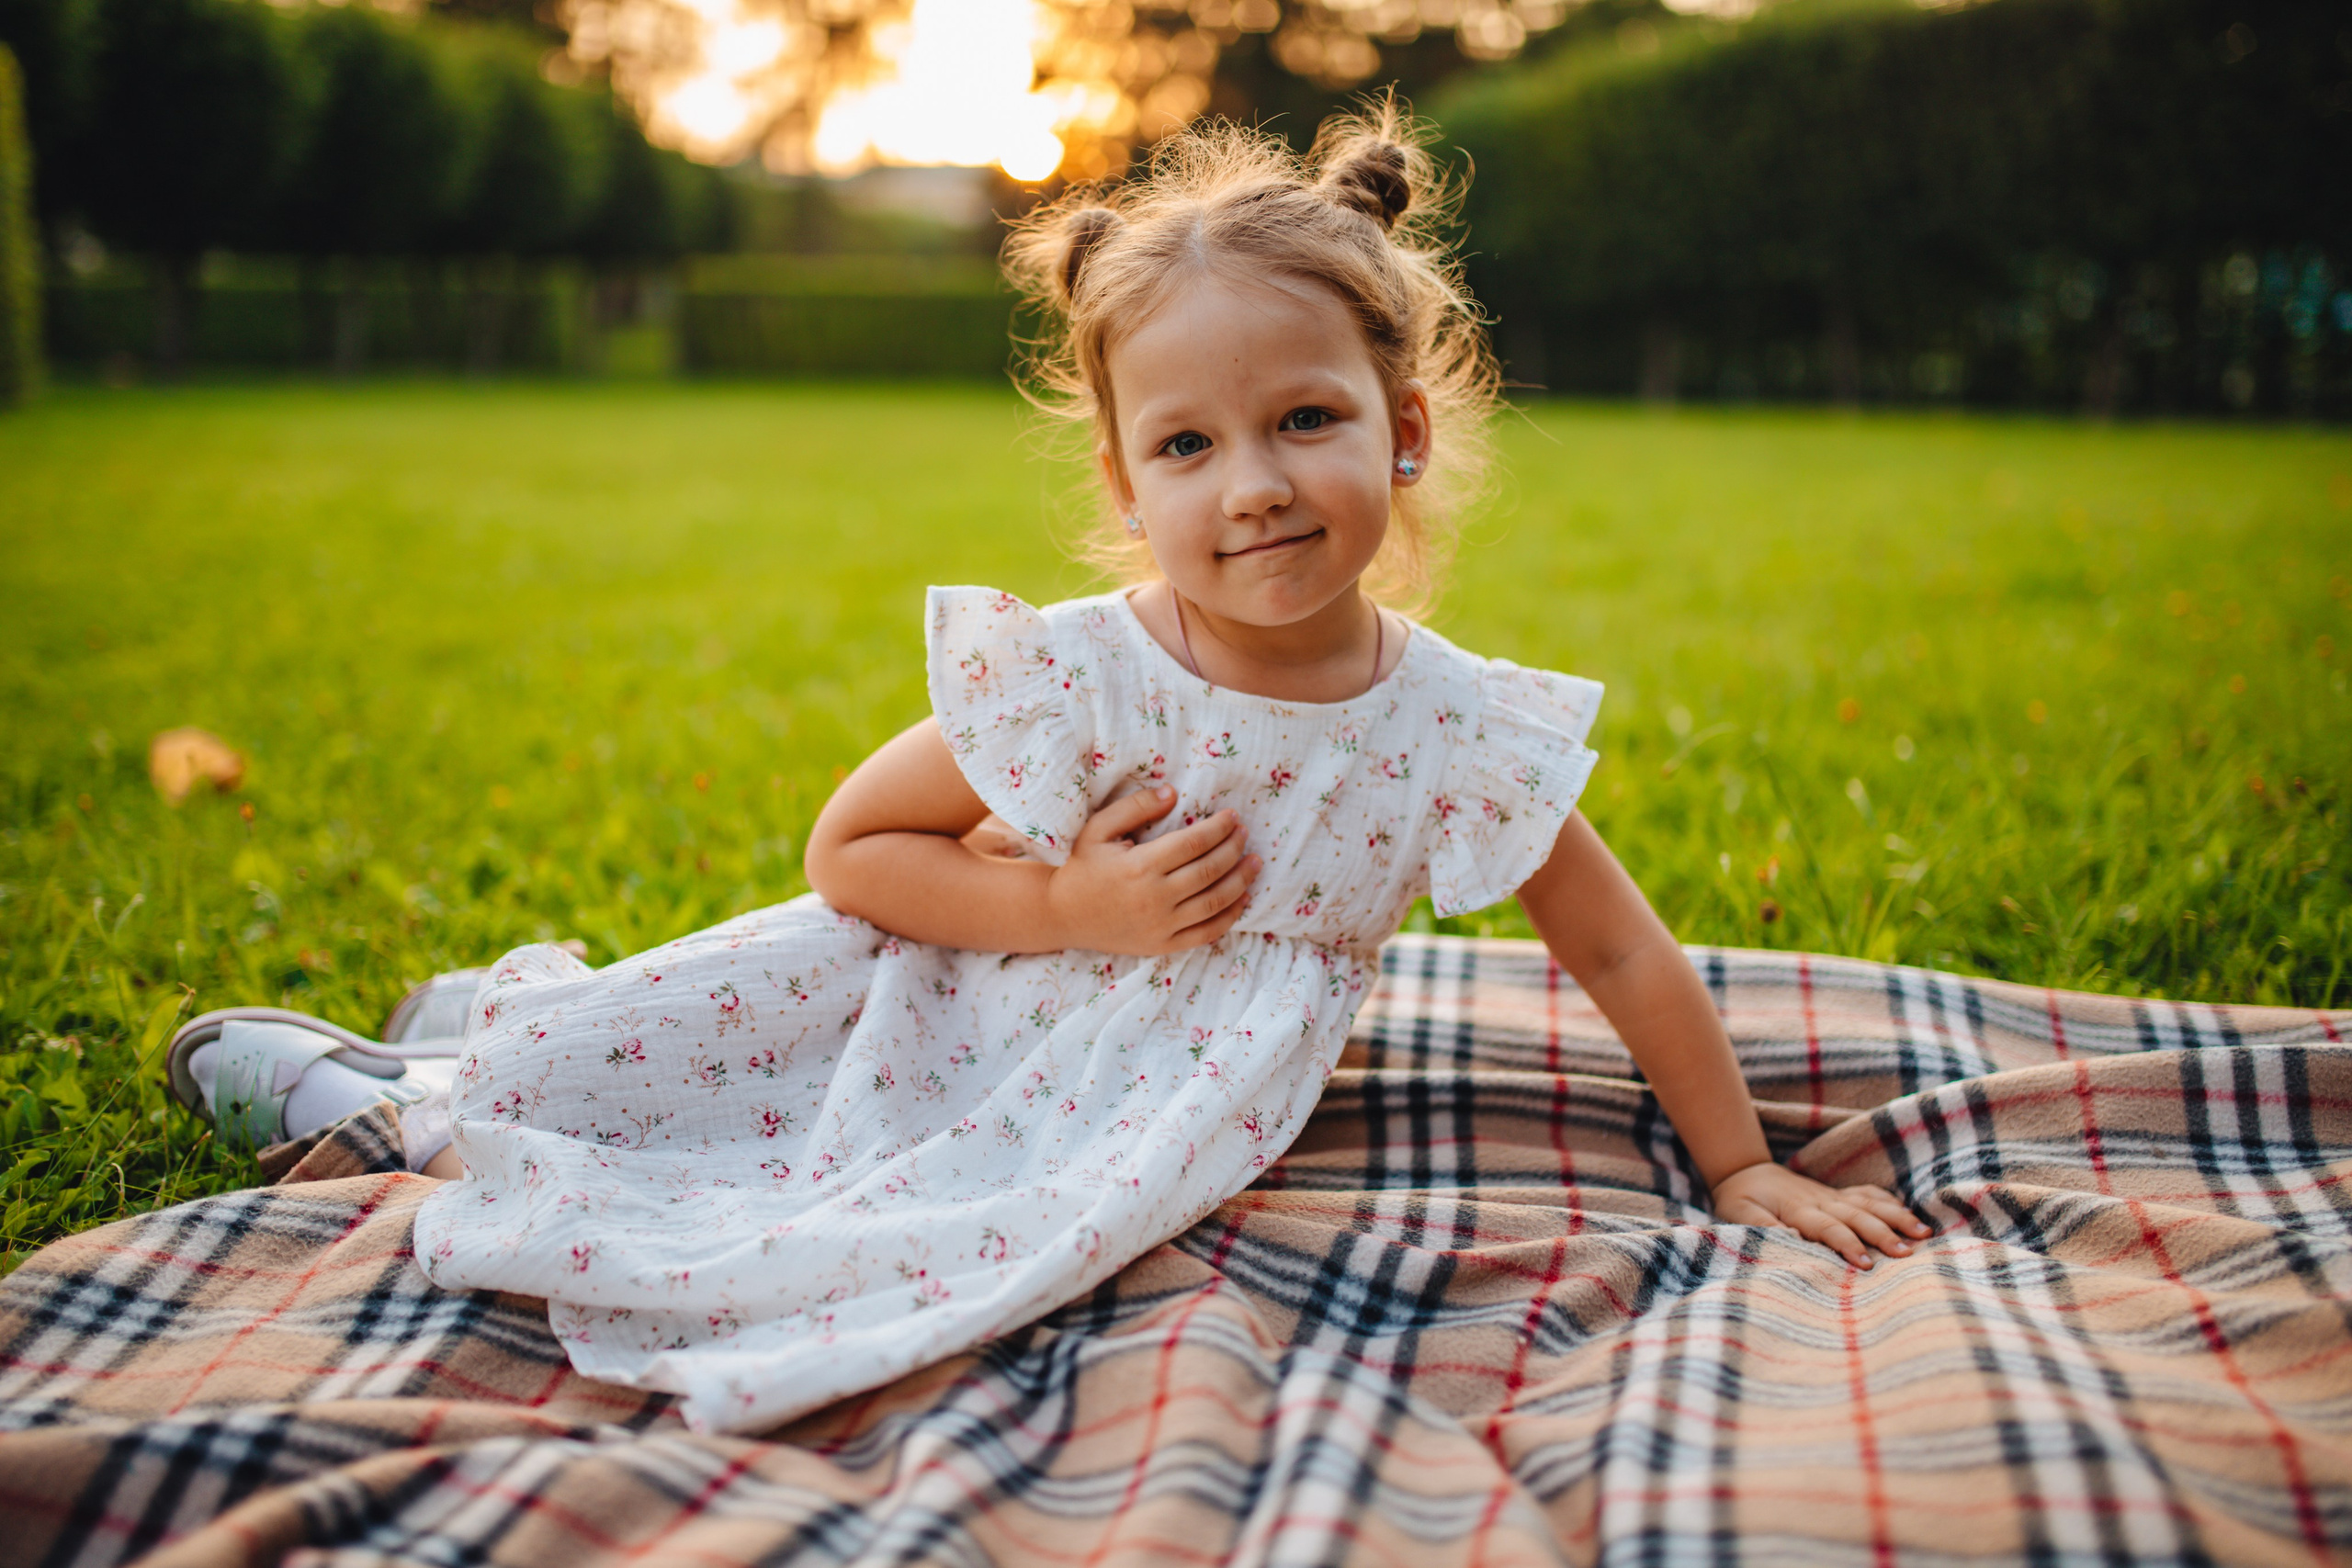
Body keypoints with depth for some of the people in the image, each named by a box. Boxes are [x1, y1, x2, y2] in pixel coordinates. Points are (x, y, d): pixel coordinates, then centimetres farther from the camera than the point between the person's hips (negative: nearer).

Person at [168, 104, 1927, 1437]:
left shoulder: (1464, 728, -16)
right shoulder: (1075, 678, -21)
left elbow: (1623, 953, -2)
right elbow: (852, 851, -11)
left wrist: (1747, 1171, 5)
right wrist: (1075, 904, -24)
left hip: (1177, 1081, 1)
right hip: (963, 996, -1)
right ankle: (507, 1061, 28)